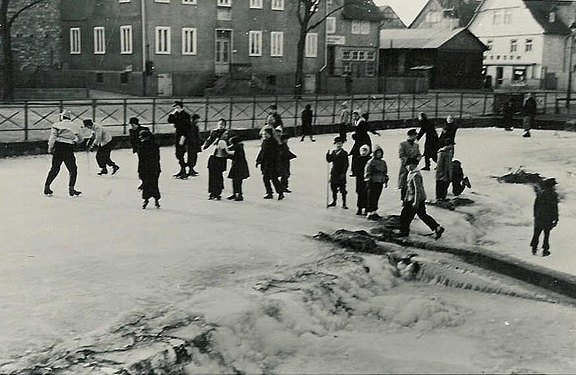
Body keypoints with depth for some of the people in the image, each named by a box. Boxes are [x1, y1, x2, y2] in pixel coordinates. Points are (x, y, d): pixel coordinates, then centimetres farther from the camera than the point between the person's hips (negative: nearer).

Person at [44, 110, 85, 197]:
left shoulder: (57, 125, 6)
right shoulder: (75, 126, 10)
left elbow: (53, 137, -5)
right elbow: (81, 138, 17)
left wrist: (50, 148, -5)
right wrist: (75, 142, 35)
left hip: (58, 147, 2)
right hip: (68, 149, -2)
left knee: (55, 168, 12)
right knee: (73, 169, 9)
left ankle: (47, 187, 13)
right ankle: (71, 189, 3)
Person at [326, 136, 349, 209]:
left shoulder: (344, 153, -5)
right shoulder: (333, 152, 12)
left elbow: (346, 164, -9)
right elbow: (329, 160, 8)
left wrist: (343, 173, -14)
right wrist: (328, 154, -9)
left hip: (341, 174, -5)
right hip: (334, 173, 5)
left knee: (343, 189, -4)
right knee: (333, 188, 12)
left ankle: (344, 204, 1)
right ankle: (334, 201, 26)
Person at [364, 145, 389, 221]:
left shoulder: (383, 162, 13)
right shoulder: (371, 162, -8)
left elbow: (385, 173, 20)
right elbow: (367, 173, -9)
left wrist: (386, 181, 16)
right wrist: (369, 182, -14)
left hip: (380, 183, 6)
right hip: (372, 183, -6)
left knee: (376, 198, 12)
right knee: (371, 198, -5)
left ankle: (375, 212, 20)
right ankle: (370, 213, -2)